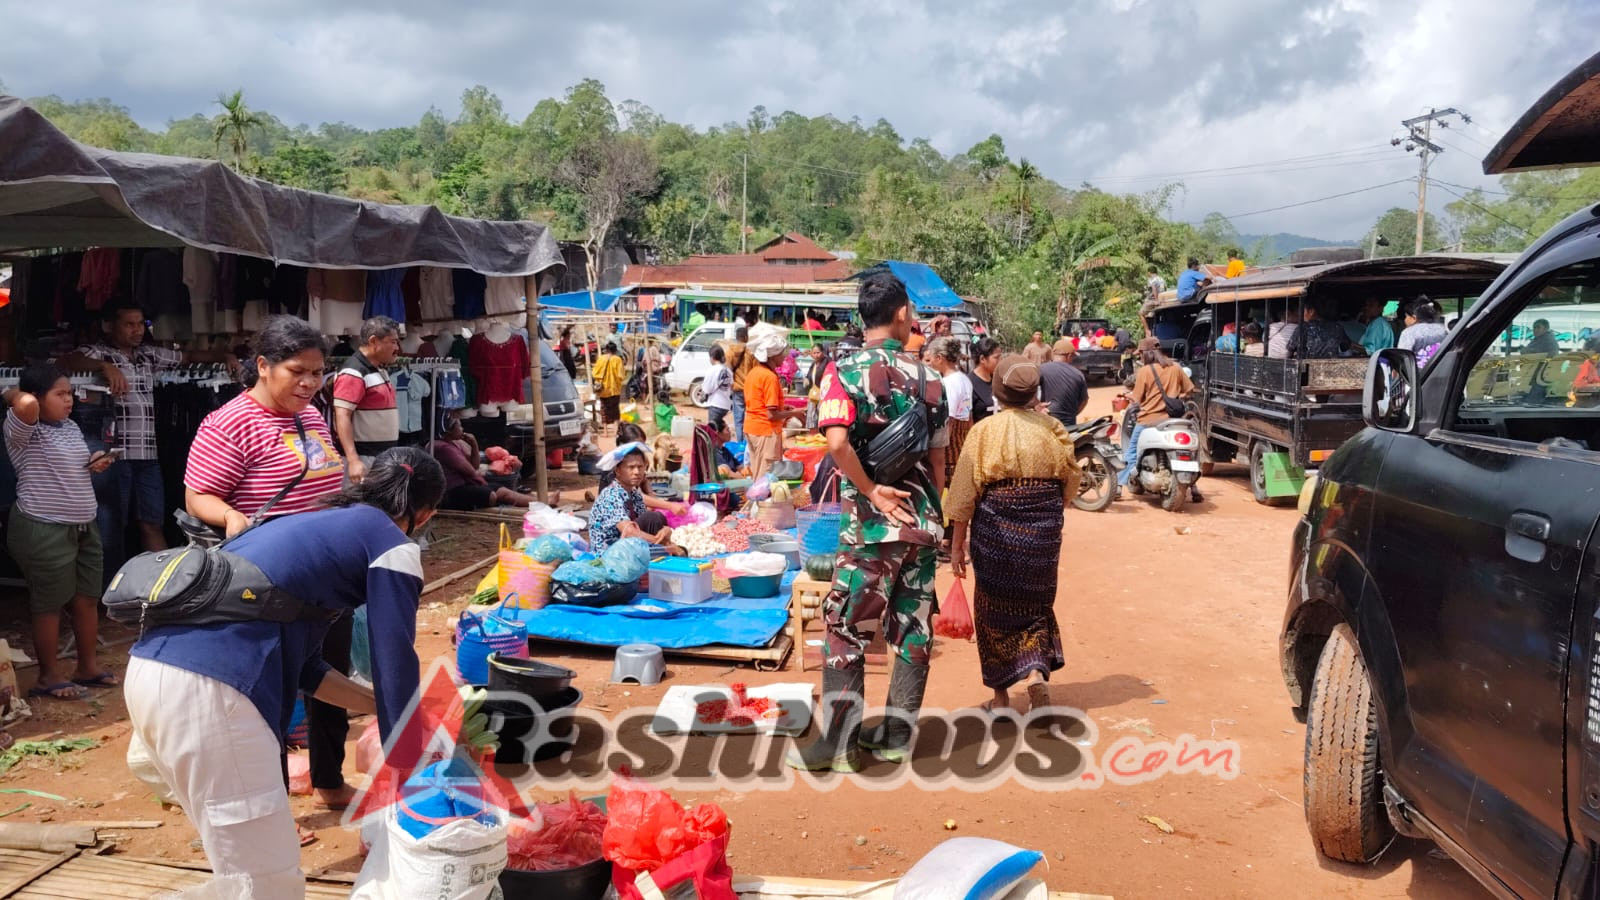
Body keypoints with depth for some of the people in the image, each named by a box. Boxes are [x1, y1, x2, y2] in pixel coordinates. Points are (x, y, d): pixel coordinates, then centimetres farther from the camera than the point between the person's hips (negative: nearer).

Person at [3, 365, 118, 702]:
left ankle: (89, 666, 27)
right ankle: (49, 676, 16)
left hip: (84, 527, 8)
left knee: (88, 599, 14)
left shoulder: (71, 427, 11)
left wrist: (95, 463, 6)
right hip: (43, 531, -8)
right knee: (50, 604, 3)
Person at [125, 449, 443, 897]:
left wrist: (384, 705, 37)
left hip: (151, 670, 9)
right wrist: (409, 774, 15)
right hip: (209, 688, -9)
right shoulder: (393, 547, 5)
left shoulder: (315, 524, 29)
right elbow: (395, 664, 4)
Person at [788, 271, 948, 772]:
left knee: (845, 628, 3)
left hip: (871, 523, -4)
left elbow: (837, 443, -23)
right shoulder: (926, 377, 5)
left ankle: (838, 743, 5)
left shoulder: (844, 370, -7)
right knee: (914, 627, 11)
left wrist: (872, 490, -12)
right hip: (922, 521, 4)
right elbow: (937, 457, 9)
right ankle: (897, 735, 19)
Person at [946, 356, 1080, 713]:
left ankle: (1001, 697, 16)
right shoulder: (1052, 428, 1)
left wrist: (957, 543, -1)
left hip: (995, 526, -2)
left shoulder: (986, 430, -7)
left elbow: (965, 490, -8)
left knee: (995, 607, 10)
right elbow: (1071, 481, 7)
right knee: (1035, 603, 18)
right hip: (1044, 529, 2)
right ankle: (1037, 672, -4)